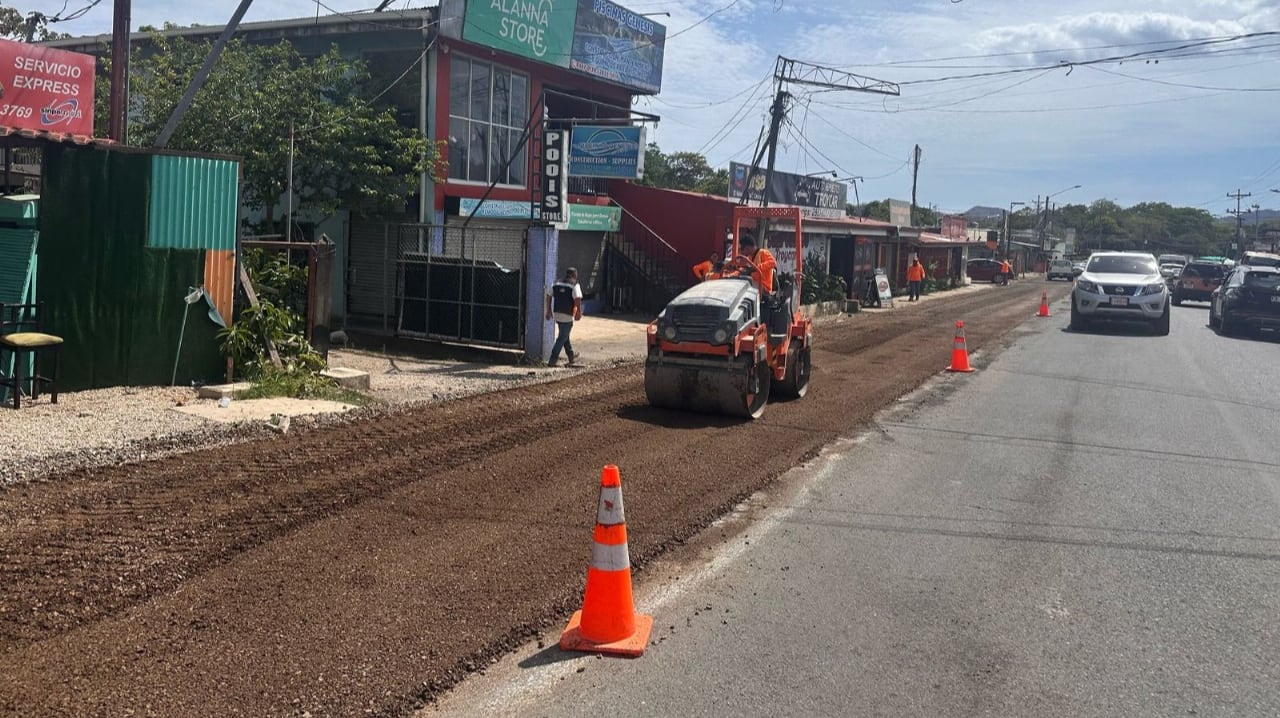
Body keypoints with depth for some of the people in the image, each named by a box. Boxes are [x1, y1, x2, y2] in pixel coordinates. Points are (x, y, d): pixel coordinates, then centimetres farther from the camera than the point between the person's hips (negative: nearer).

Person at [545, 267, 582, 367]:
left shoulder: (556, 284, 9)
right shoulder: (575, 285, -8)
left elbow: (548, 296, 10)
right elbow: (577, 299, -20)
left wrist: (549, 311, 16)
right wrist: (579, 313, -9)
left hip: (557, 314, 6)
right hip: (568, 316, -6)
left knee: (564, 335, 23)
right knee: (562, 338, 0)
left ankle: (571, 355, 37)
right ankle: (552, 360, -4)